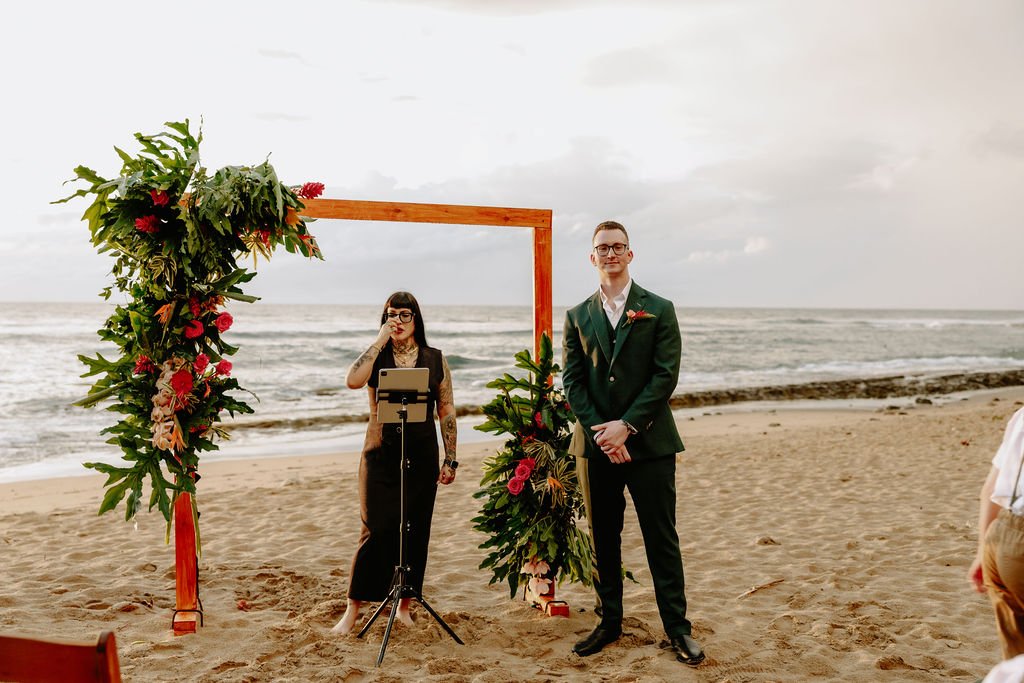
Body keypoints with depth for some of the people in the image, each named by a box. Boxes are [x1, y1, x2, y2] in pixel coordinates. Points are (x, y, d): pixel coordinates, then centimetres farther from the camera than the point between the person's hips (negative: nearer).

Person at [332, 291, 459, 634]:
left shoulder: (435, 360, 5)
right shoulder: (377, 358, 2)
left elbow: (446, 411, 6)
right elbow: (353, 381, -21)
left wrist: (450, 460, 3)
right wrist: (379, 340, -14)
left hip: (422, 457, 2)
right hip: (381, 455, -1)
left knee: (415, 531, 7)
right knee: (375, 530, -4)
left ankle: (404, 603, 22)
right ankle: (353, 609, 8)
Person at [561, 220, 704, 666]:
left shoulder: (658, 310, 2)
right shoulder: (578, 317, 9)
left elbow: (666, 375, -6)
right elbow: (572, 382, 3)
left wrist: (626, 425, -13)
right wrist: (600, 430, -10)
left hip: (648, 441, -2)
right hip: (596, 443, 3)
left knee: (661, 537, 3)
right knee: (603, 538, 10)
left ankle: (677, 627, 14)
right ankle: (609, 622, 23)